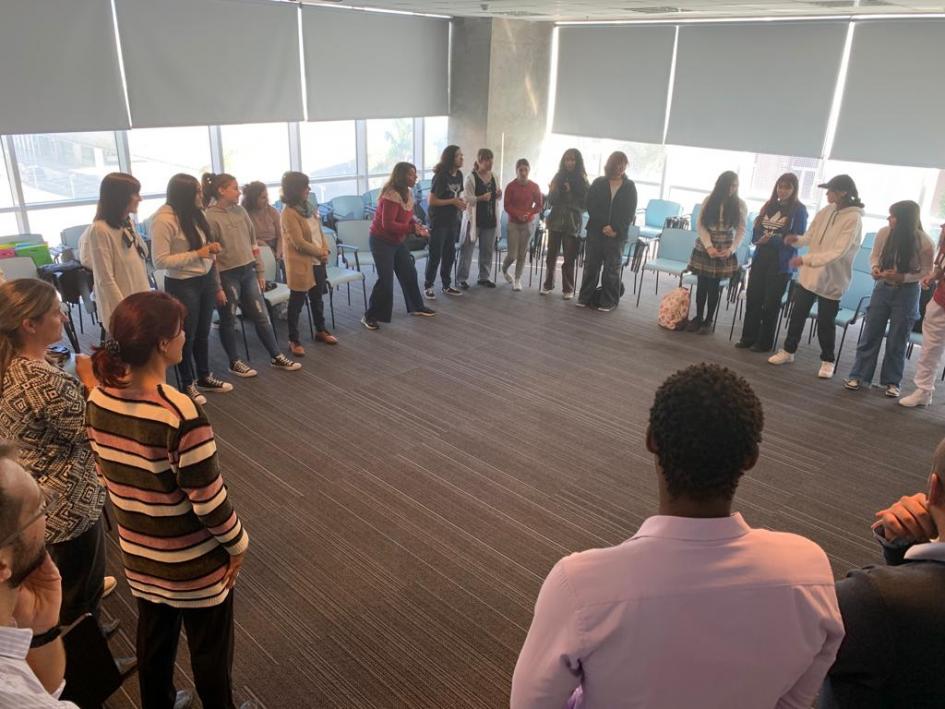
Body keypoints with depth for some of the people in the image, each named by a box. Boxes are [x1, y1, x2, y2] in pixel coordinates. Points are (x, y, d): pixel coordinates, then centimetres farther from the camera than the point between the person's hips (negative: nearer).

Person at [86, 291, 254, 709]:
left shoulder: (99, 401, -10)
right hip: (194, 563, -6)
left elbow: (107, 474, 4)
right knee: (210, 653, 18)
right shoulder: (181, 415, -32)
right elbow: (208, 500, -24)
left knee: (153, 640, 28)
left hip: (137, 553, 7)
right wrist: (237, 543, -7)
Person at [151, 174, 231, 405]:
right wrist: (198, 253, -22)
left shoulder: (195, 214, 4)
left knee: (203, 333, 20)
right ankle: (187, 384, 26)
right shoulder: (164, 220, -19)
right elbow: (160, 261, -21)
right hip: (182, 285, -7)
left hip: (205, 280, 7)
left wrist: (212, 249, 0)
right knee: (186, 335, 8)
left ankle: (204, 377, 37)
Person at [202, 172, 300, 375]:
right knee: (229, 321, 9)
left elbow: (253, 244, 11)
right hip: (227, 275, -6)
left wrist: (260, 272, 11)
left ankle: (276, 357, 21)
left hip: (248, 272, 6)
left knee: (262, 316, 11)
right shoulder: (210, 218, -13)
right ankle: (235, 362, 23)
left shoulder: (240, 211, 6)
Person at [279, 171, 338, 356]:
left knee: (317, 297, 19)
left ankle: (321, 331, 35)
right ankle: (294, 340, 11)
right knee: (297, 301, 2)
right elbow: (299, 243, -21)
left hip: (317, 261, 8)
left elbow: (320, 231, 12)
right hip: (301, 263, -8)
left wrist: (325, 250, -4)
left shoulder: (308, 207, 7)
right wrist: (320, 253, -11)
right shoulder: (289, 213, -18)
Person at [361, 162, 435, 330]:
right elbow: (388, 224, -27)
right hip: (381, 241, -9)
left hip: (398, 241, 9)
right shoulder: (391, 195, -24)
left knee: (409, 273, 14)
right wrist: (412, 229, -24)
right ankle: (370, 316, 3)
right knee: (385, 280, -9)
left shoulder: (408, 192, 4)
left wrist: (418, 226, -5)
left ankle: (416, 307, 32)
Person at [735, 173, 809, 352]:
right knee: (753, 298, 6)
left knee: (771, 303, 2)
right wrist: (759, 238, -10)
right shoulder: (769, 205, 10)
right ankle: (748, 337, 17)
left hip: (781, 264, -5)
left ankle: (765, 342, 13)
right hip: (761, 258, 5)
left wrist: (771, 239, -20)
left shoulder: (799, 210, -5)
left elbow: (797, 238, -11)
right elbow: (756, 228, 12)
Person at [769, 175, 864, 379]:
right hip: (808, 274, 6)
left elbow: (838, 252, -26)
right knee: (797, 315, 15)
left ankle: (827, 361, 23)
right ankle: (788, 351, 30)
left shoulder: (853, 219, -19)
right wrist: (797, 239, -11)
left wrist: (805, 259, -31)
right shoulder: (826, 211, 2)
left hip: (831, 279, -6)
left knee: (825, 323, 5)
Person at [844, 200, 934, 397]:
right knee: (870, 334, 7)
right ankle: (858, 375, 17)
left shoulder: (924, 242, -18)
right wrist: (875, 268, -16)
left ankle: (892, 382, 21)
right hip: (882, 288, 2)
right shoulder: (884, 233, -12)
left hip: (906, 293, -2)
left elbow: (926, 272, -8)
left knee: (897, 341, 6)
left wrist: (902, 277, -22)